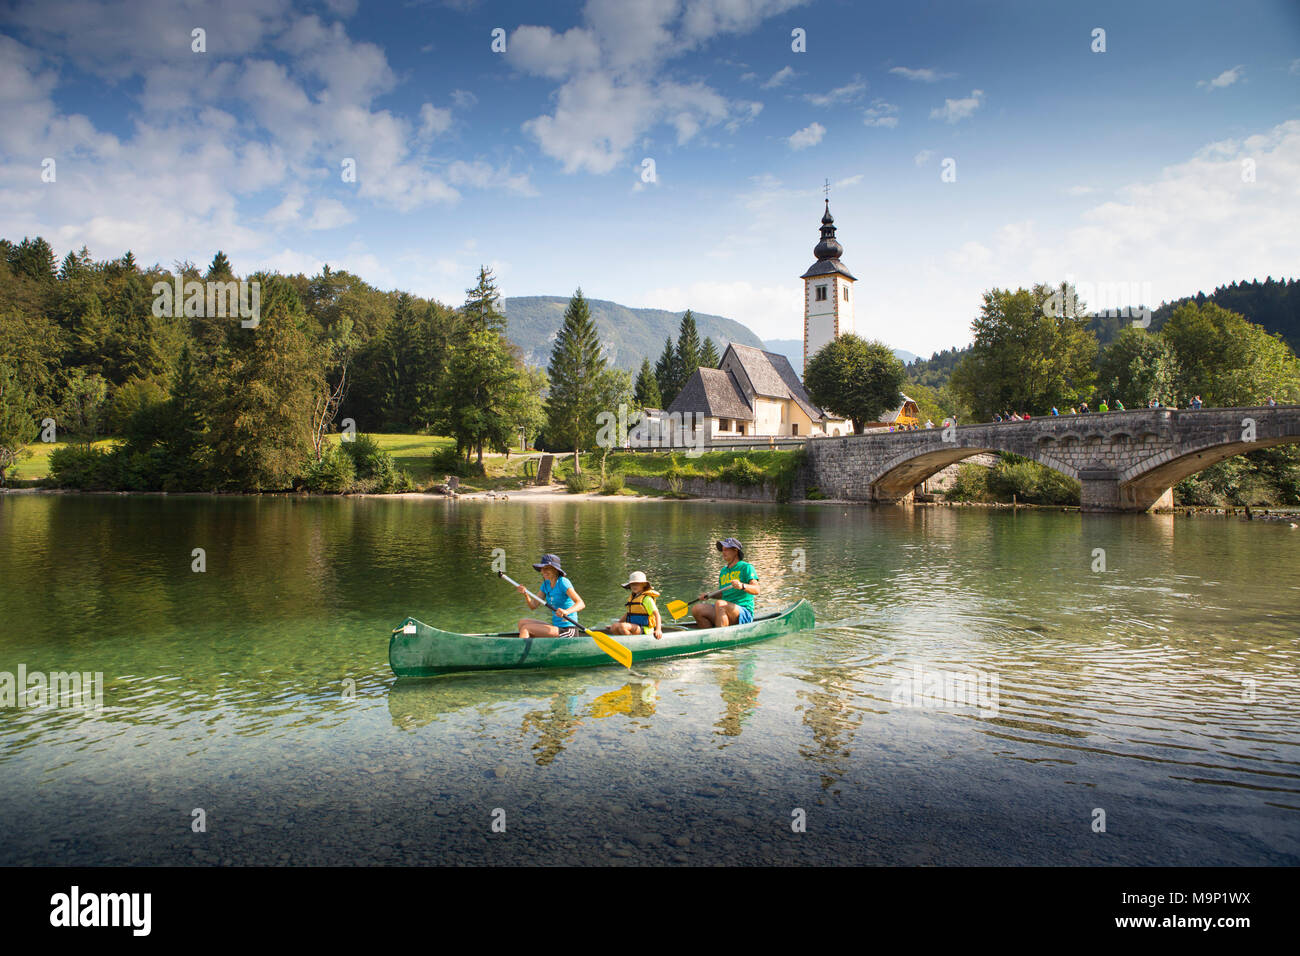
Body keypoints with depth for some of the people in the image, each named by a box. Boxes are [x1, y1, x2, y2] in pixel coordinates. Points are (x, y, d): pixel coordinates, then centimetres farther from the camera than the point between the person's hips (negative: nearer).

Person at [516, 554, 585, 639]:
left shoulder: (563, 582, -13)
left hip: (568, 631, -8)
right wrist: (526, 594, -13)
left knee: (525, 628, -13)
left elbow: (581, 604, -24)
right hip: (557, 626, 8)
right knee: (522, 622, 5)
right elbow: (533, 606, 6)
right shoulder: (546, 584, 10)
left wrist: (566, 612, -43)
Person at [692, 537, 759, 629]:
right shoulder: (723, 571, 21)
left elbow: (756, 590, -16)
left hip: (744, 613, -7)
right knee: (697, 609, -14)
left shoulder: (746, 567, -1)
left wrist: (742, 586, -35)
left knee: (719, 604, -35)